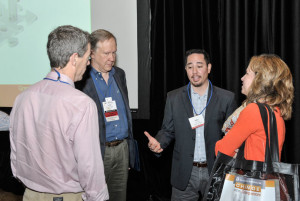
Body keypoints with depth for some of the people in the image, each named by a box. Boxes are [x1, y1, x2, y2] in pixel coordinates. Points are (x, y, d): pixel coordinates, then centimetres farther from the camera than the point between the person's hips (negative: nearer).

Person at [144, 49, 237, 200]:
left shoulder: (227, 98, 1)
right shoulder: (174, 97, 4)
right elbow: (168, 130, 7)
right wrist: (158, 143, -12)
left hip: (215, 171, 0)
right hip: (185, 174, 1)